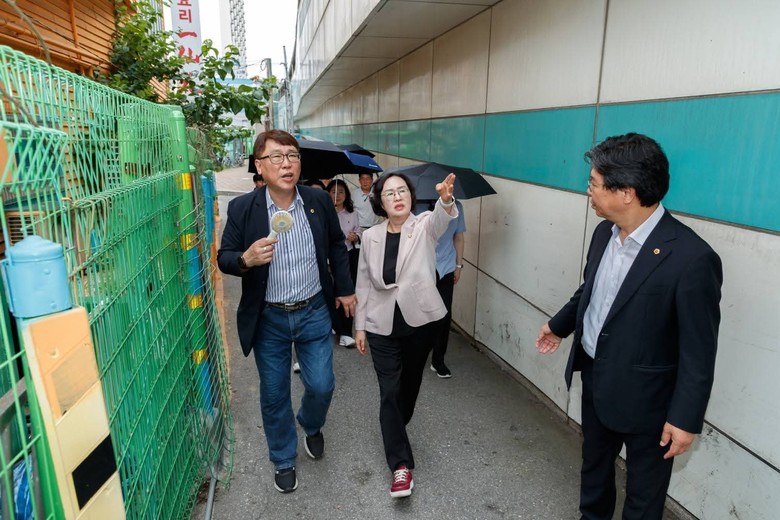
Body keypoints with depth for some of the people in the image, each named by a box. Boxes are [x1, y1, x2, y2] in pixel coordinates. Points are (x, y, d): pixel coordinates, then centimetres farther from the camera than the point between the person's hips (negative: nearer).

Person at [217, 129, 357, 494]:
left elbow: (336, 245, 8)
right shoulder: (242, 208, -12)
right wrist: (246, 259, -28)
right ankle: (283, 460, 37)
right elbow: (224, 258, -6)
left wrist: (345, 288, 9)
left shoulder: (319, 200, -6)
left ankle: (312, 426, 43)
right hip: (268, 318, -1)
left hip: (314, 312, 1)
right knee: (274, 394, 12)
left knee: (321, 386, 6)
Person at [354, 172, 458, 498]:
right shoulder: (371, 237, -1)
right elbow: (364, 284, 6)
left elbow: (441, 219, -33)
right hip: (382, 326, 1)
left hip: (420, 321, 0)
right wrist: (360, 325, 5)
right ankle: (401, 465, 6)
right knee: (389, 391, -2)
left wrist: (446, 199, -56)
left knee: (410, 383, 18)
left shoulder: (424, 226, -8)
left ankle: (396, 429, 47)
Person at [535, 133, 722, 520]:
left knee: (644, 488, 18)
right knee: (593, 463, 28)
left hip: (643, 395, -6)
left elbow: (699, 350, -20)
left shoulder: (691, 258, -28)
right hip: (594, 376, 7)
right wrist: (559, 325, 23)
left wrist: (685, 417, -14)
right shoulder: (605, 232, -6)